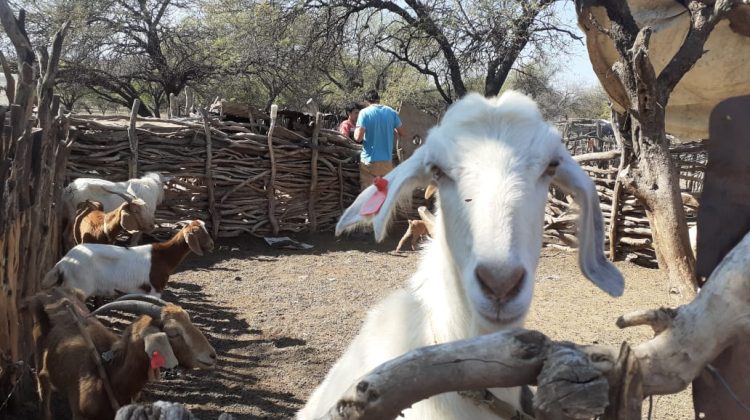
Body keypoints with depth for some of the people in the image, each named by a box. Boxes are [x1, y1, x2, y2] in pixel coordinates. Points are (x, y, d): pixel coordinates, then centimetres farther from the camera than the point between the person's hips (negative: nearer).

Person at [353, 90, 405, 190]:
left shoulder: (364, 113, -10)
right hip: (387, 160, 4)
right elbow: (401, 132, 11)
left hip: (369, 161, -4)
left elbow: (358, 138, -17)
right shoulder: (391, 112, 2)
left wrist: (355, 130, 4)